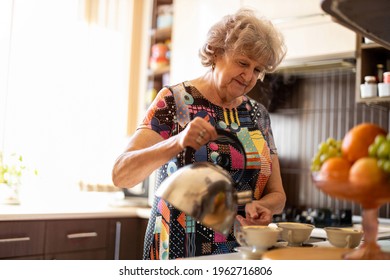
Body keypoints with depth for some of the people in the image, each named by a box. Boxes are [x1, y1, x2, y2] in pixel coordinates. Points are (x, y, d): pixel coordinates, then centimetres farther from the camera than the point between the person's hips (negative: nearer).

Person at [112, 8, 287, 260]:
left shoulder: (258, 114, 8)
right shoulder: (173, 100, -4)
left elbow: (276, 194, 11)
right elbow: (121, 175, -13)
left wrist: (262, 206, -10)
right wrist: (178, 142, -28)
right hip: (178, 251, -4)